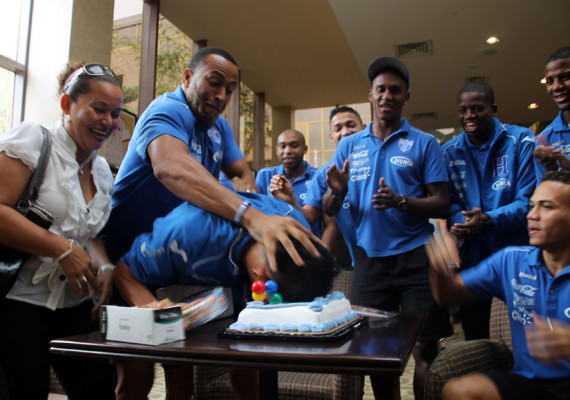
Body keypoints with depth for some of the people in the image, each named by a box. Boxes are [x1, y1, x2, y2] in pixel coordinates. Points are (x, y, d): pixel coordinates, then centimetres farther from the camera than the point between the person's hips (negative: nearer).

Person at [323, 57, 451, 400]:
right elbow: (330, 211, 7)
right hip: (369, 257, 2)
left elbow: (442, 205, -3)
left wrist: (401, 202, -21)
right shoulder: (349, 146, 10)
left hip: (416, 256, -2)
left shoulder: (424, 143, 3)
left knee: (426, 349, 3)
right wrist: (337, 191, -16)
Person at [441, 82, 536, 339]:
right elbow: (449, 201, 5)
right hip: (472, 255, 3)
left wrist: (489, 220, -27)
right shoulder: (449, 151, 4)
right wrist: (460, 222, -17)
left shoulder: (521, 141, -6)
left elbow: (530, 200, -12)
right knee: (473, 337, 15)